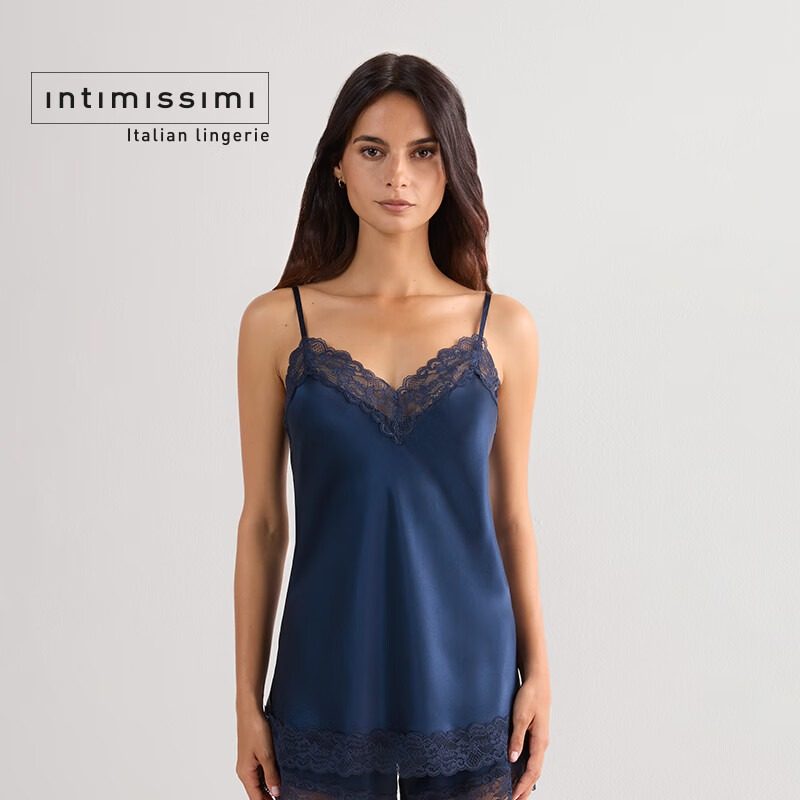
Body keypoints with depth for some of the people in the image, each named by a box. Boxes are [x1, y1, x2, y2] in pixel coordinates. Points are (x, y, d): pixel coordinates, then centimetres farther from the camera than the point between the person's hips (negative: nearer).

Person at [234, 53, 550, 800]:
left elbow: (511, 515, 5)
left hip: (468, 683, 1)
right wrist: (247, 696, 2)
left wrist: (537, 674, 3)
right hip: (327, 686, 0)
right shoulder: (277, 322, -4)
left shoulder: (504, 327, -1)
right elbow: (262, 521, 0)